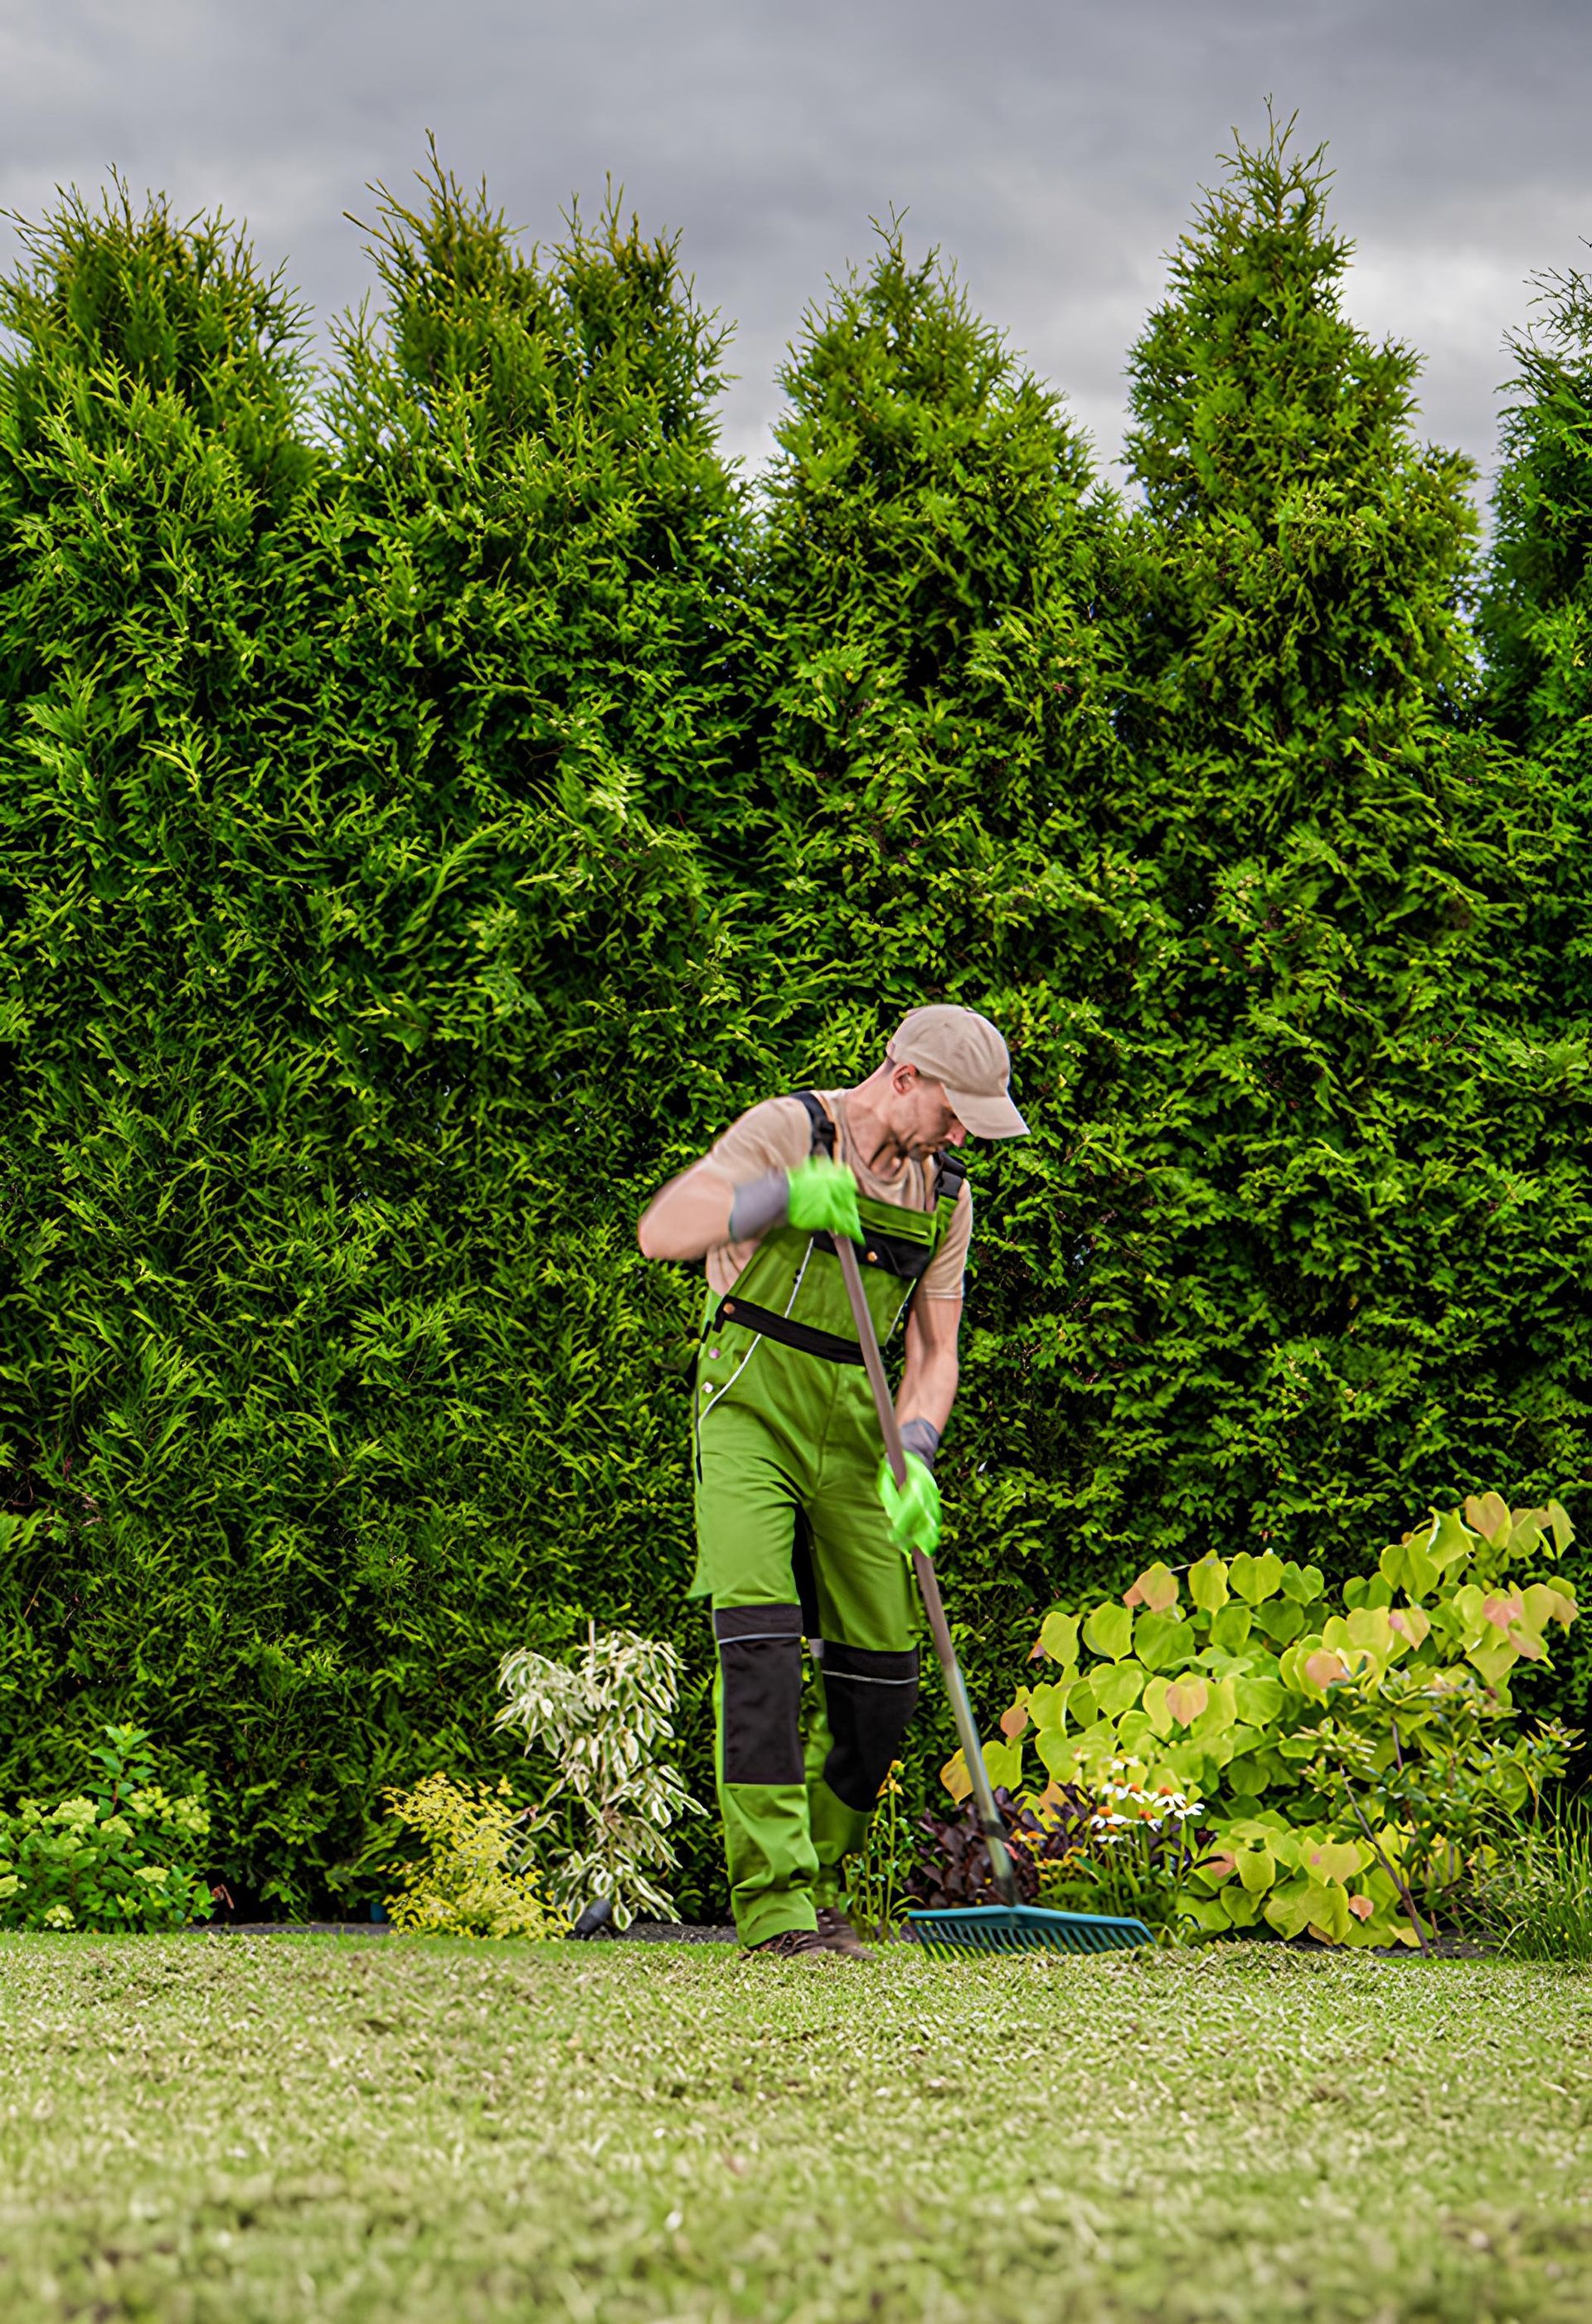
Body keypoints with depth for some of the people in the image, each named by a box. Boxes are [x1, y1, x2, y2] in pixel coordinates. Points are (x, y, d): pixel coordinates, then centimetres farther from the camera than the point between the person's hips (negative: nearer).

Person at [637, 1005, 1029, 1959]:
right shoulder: (786, 1132, -10)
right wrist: (782, 1197, -35)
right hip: (751, 1409, -5)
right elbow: (662, 1228, -21)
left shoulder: (947, 1194, 7)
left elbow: (934, 1352, 7)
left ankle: (817, 1882, 22)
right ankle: (773, 1902, -20)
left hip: (849, 1430, 6)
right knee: (761, 1636, -20)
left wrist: (913, 1458, -10)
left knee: (882, 1678, 2)